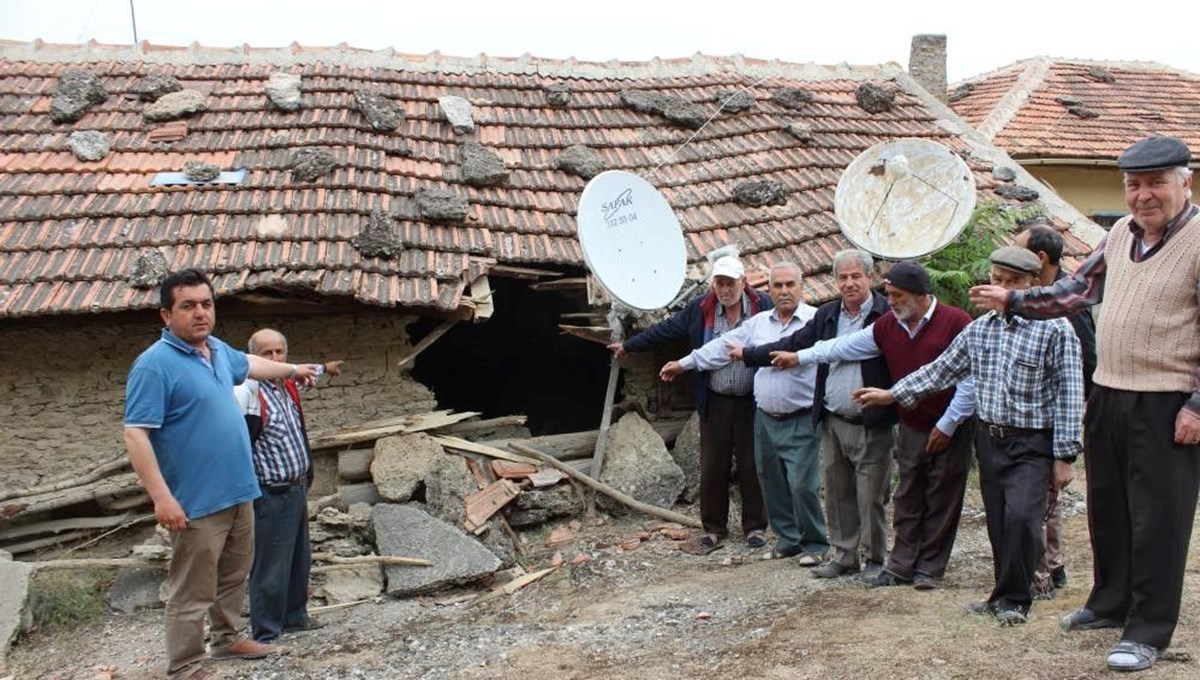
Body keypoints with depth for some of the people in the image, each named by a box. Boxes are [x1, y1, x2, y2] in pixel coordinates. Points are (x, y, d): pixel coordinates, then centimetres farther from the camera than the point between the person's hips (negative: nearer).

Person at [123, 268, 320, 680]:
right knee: (193, 592, -1)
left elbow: (249, 364, 31)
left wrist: (292, 369, 46)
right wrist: (162, 497, -27)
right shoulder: (155, 364, -18)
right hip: (198, 502, -8)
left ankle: (228, 638, 39)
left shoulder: (218, 350, 8)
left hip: (238, 492, 9)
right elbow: (135, 434, -22)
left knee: (233, 576, 22)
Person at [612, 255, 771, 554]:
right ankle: (714, 529, 20)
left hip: (753, 403, -2)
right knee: (712, 468, 7)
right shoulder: (699, 309, 3)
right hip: (715, 403, 2)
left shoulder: (764, 306, -4)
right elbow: (665, 330, 10)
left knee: (752, 466, 7)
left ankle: (755, 527, 22)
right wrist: (628, 346, 15)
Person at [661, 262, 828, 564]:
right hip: (766, 418, 6)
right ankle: (787, 538, 27)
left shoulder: (814, 320, -8)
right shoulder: (759, 322, 11)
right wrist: (685, 363, 19)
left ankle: (813, 544, 10)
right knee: (772, 483, 12)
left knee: (802, 485, -7)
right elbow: (723, 345, 17)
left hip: (801, 422, -6)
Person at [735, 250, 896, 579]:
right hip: (832, 422, 6)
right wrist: (748, 354, 20)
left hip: (871, 425, -6)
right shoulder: (826, 315, 12)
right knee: (837, 493, 14)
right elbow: (793, 344, 18)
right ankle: (844, 555, 27)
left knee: (870, 497, 2)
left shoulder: (887, 314, -9)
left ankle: (876, 560, 17)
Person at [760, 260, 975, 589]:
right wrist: (799, 357, 17)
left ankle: (929, 569, 15)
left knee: (941, 501, 4)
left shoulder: (955, 322, -13)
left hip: (949, 430, -5)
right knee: (907, 499, 9)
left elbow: (971, 379, -13)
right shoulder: (887, 325, 4)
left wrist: (948, 425, -11)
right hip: (911, 427, 5)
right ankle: (902, 566, 16)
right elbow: (843, 347, 15)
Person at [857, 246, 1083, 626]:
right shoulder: (979, 329, 9)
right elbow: (942, 369, 18)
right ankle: (1006, 595, 22)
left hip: (1031, 444, -5)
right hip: (989, 439, 5)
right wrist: (892, 394, 14)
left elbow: (1069, 395, -9)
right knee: (998, 523, 9)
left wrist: (1064, 456, -10)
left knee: (1020, 516, -18)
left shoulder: (1054, 329, -8)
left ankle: (1012, 598, -1)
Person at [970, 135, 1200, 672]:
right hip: (1108, 396, 7)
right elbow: (1077, 290, 20)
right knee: (1107, 509, 18)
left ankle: (1147, 632, 12)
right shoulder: (1121, 233, 9)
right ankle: (1111, 603, 35)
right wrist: (1011, 301, 13)